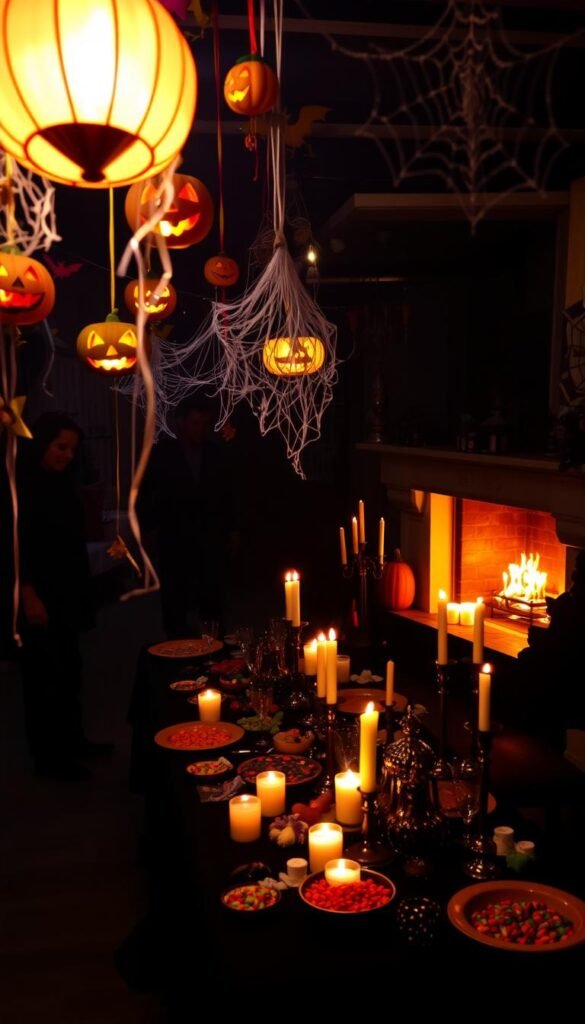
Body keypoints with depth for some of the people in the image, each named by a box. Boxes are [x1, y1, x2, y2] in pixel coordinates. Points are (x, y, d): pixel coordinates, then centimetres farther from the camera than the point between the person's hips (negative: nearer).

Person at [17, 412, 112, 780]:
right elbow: (15, 546, -14)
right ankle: (48, 756, 10)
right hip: (37, 598, -7)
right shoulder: (20, 484, -10)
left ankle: (72, 739, 26)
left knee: (69, 669, 12)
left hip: (65, 595, 7)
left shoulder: (62, 484, 10)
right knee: (44, 673, -1)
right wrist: (28, 595, -18)